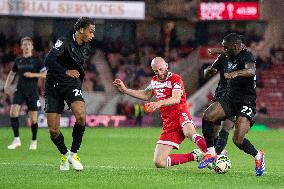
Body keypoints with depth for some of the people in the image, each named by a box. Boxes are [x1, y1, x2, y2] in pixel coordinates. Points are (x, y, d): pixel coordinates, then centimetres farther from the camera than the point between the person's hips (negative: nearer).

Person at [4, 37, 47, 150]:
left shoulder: (36, 60, 1)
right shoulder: (18, 60, 11)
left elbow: (45, 74, -4)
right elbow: (12, 73, 25)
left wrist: (33, 74, -16)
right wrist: (7, 85, 12)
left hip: (32, 92, -2)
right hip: (20, 90, 2)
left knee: (33, 118, 0)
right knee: (13, 112, -17)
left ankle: (34, 141, 20)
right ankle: (16, 140, -12)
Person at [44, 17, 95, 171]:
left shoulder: (86, 48, 9)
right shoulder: (64, 42, -12)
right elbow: (48, 61, -23)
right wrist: (66, 71, -30)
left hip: (72, 85, 4)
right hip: (54, 87, -4)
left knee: (81, 117, -25)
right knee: (53, 131, -7)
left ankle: (73, 153, -8)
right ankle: (64, 154, 21)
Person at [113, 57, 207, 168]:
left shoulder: (175, 79, -7)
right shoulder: (154, 81, 15)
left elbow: (176, 99, -25)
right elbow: (146, 95, 35)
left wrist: (160, 103, -41)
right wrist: (125, 90, 29)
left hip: (180, 114, -7)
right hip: (168, 124, 7)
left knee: (189, 132, -45)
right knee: (159, 163, -6)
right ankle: (195, 156, 2)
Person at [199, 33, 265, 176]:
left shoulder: (246, 56, -15)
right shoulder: (229, 58, 11)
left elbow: (251, 70, -39)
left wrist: (236, 73, -54)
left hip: (246, 102, -8)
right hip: (230, 98, 8)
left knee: (238, 140, -17)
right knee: (207, 117, -17)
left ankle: (258, 156, 13)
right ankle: (211, 154, -6)